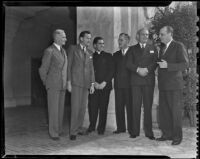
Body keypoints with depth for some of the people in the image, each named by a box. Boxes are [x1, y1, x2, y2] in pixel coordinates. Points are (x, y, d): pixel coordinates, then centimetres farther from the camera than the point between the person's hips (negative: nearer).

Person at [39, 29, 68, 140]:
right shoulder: (49, 51, -9)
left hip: (62, 85, 7)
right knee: (53, 109, -3)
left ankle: (59, 130, 18)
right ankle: (53, 132, 5)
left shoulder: (63, 51, 14)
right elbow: (43, 70, -7)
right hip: (53, 85, -6)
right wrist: (46, 83, 1)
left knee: (61, 109, 9)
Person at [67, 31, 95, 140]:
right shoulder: (73, 49, 3)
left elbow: (91, 69, 15)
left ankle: (79, 128, 18)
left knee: (83, 107, 6)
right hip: (76, 82, -5)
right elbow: (68, 66, -1)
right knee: (75, 107, -8)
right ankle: (73, 131, -3)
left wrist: (92, 84, 7)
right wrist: (69, 82, -7)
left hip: (86, 83, 5)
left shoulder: (90, 53, 17)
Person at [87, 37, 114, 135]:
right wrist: (94, 83, -8)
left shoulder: (108, 56, 13)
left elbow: (111, 70, 5)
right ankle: (92, 126, 12)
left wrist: (104, 82, -7)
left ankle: (101, 128, 7)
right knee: (92, 107, -3)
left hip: (105, 86, 0)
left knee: (103, 107, -1)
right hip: (93, 86, 0)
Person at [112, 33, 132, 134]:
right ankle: (120, 128, 14)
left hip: (129, 84, -5)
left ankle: (131, 128, 7)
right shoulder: (116, 55, 18)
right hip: (118, 84, 5)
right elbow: (114, 70, 15)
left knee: (130, 106, -2)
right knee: (119, 107, 6)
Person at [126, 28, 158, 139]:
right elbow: (129, 64, 4)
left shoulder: (152, 48, 15)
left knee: (148, 107, -1)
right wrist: (138, 69, -13)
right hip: (136, 80, 0)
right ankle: (135, 131, 6)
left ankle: (149, 132, 5)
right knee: (136, 106, 0)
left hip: (149, 80, 0)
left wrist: (147, 69, -14)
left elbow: (155, 62, 4)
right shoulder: (133, 49, 15)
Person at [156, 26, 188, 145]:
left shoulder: (178, 46, -5)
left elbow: (184, 64, -13)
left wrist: (167, 65, -21)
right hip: (163, 85, 7)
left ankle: (177, 136, 11)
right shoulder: (163, 48, 18)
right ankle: (167, 134, 18)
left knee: (175, 111, 0)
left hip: (174, 84, -7)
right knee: (163, 111, 8)